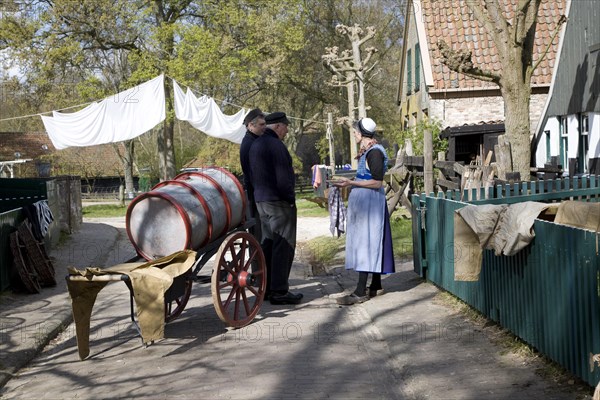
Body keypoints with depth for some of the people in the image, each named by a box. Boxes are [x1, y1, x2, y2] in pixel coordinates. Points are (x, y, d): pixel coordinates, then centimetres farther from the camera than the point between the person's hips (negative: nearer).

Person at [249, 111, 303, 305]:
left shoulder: (256, 144, 13)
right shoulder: (276, 146, -16)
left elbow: (252, 174, 18)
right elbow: (283, 178, -20)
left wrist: (259, 193, 19)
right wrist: (290, 199, -9)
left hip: (261, 200, 9)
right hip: (278, 202, -9)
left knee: (268, 243, 15)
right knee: (283, 246, -4)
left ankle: (265, 287, 20)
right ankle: (279, 291, -3)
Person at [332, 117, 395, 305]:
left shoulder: (374, 152, -15)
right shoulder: (367, 151, 14)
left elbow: (377, 182, -20)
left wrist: (351, 183, -21)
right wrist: (349, 181, 16)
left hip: (370, 202, -10)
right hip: (363, 201, 10)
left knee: (365, 242, -10)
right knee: (370, 243, 13)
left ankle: (360, 292, -11)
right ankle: (376, 286, 21)